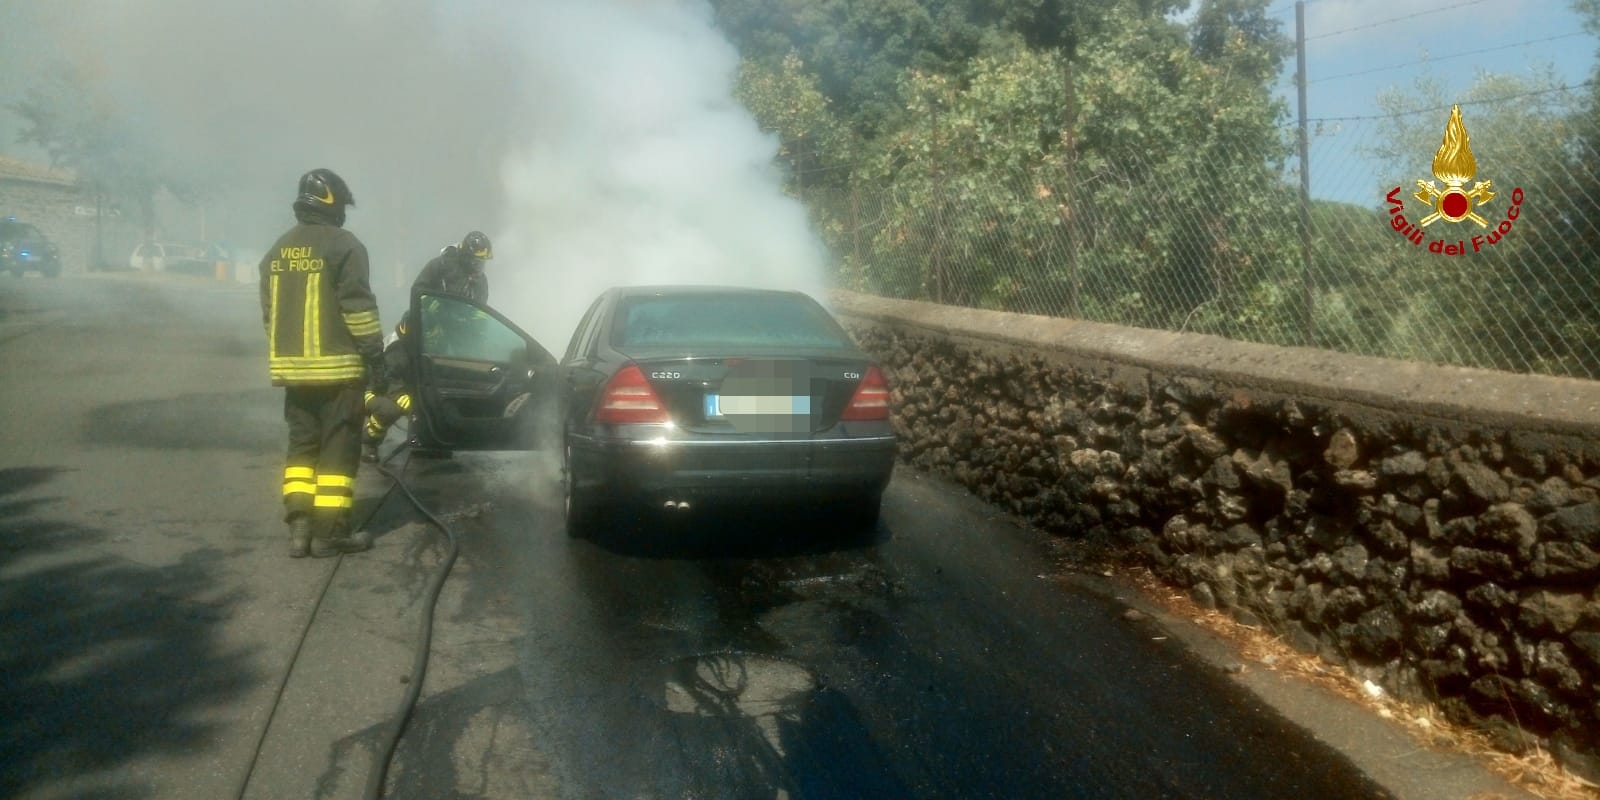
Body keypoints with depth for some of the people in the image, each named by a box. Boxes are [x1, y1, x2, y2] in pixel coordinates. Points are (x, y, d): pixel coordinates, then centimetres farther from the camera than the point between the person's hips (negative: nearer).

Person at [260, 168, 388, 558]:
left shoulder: (278, 250, 14)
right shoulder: (343, 245, -9)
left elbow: (269, 312, 18)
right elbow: (359, 308, -14)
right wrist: (376, 360, -10)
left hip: (292, 367, 7)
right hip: (337, 367, -7)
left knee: (302, 445, 14)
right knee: (338, 449, -1)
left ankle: (300, 527, 10)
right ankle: (330, 533, 0)